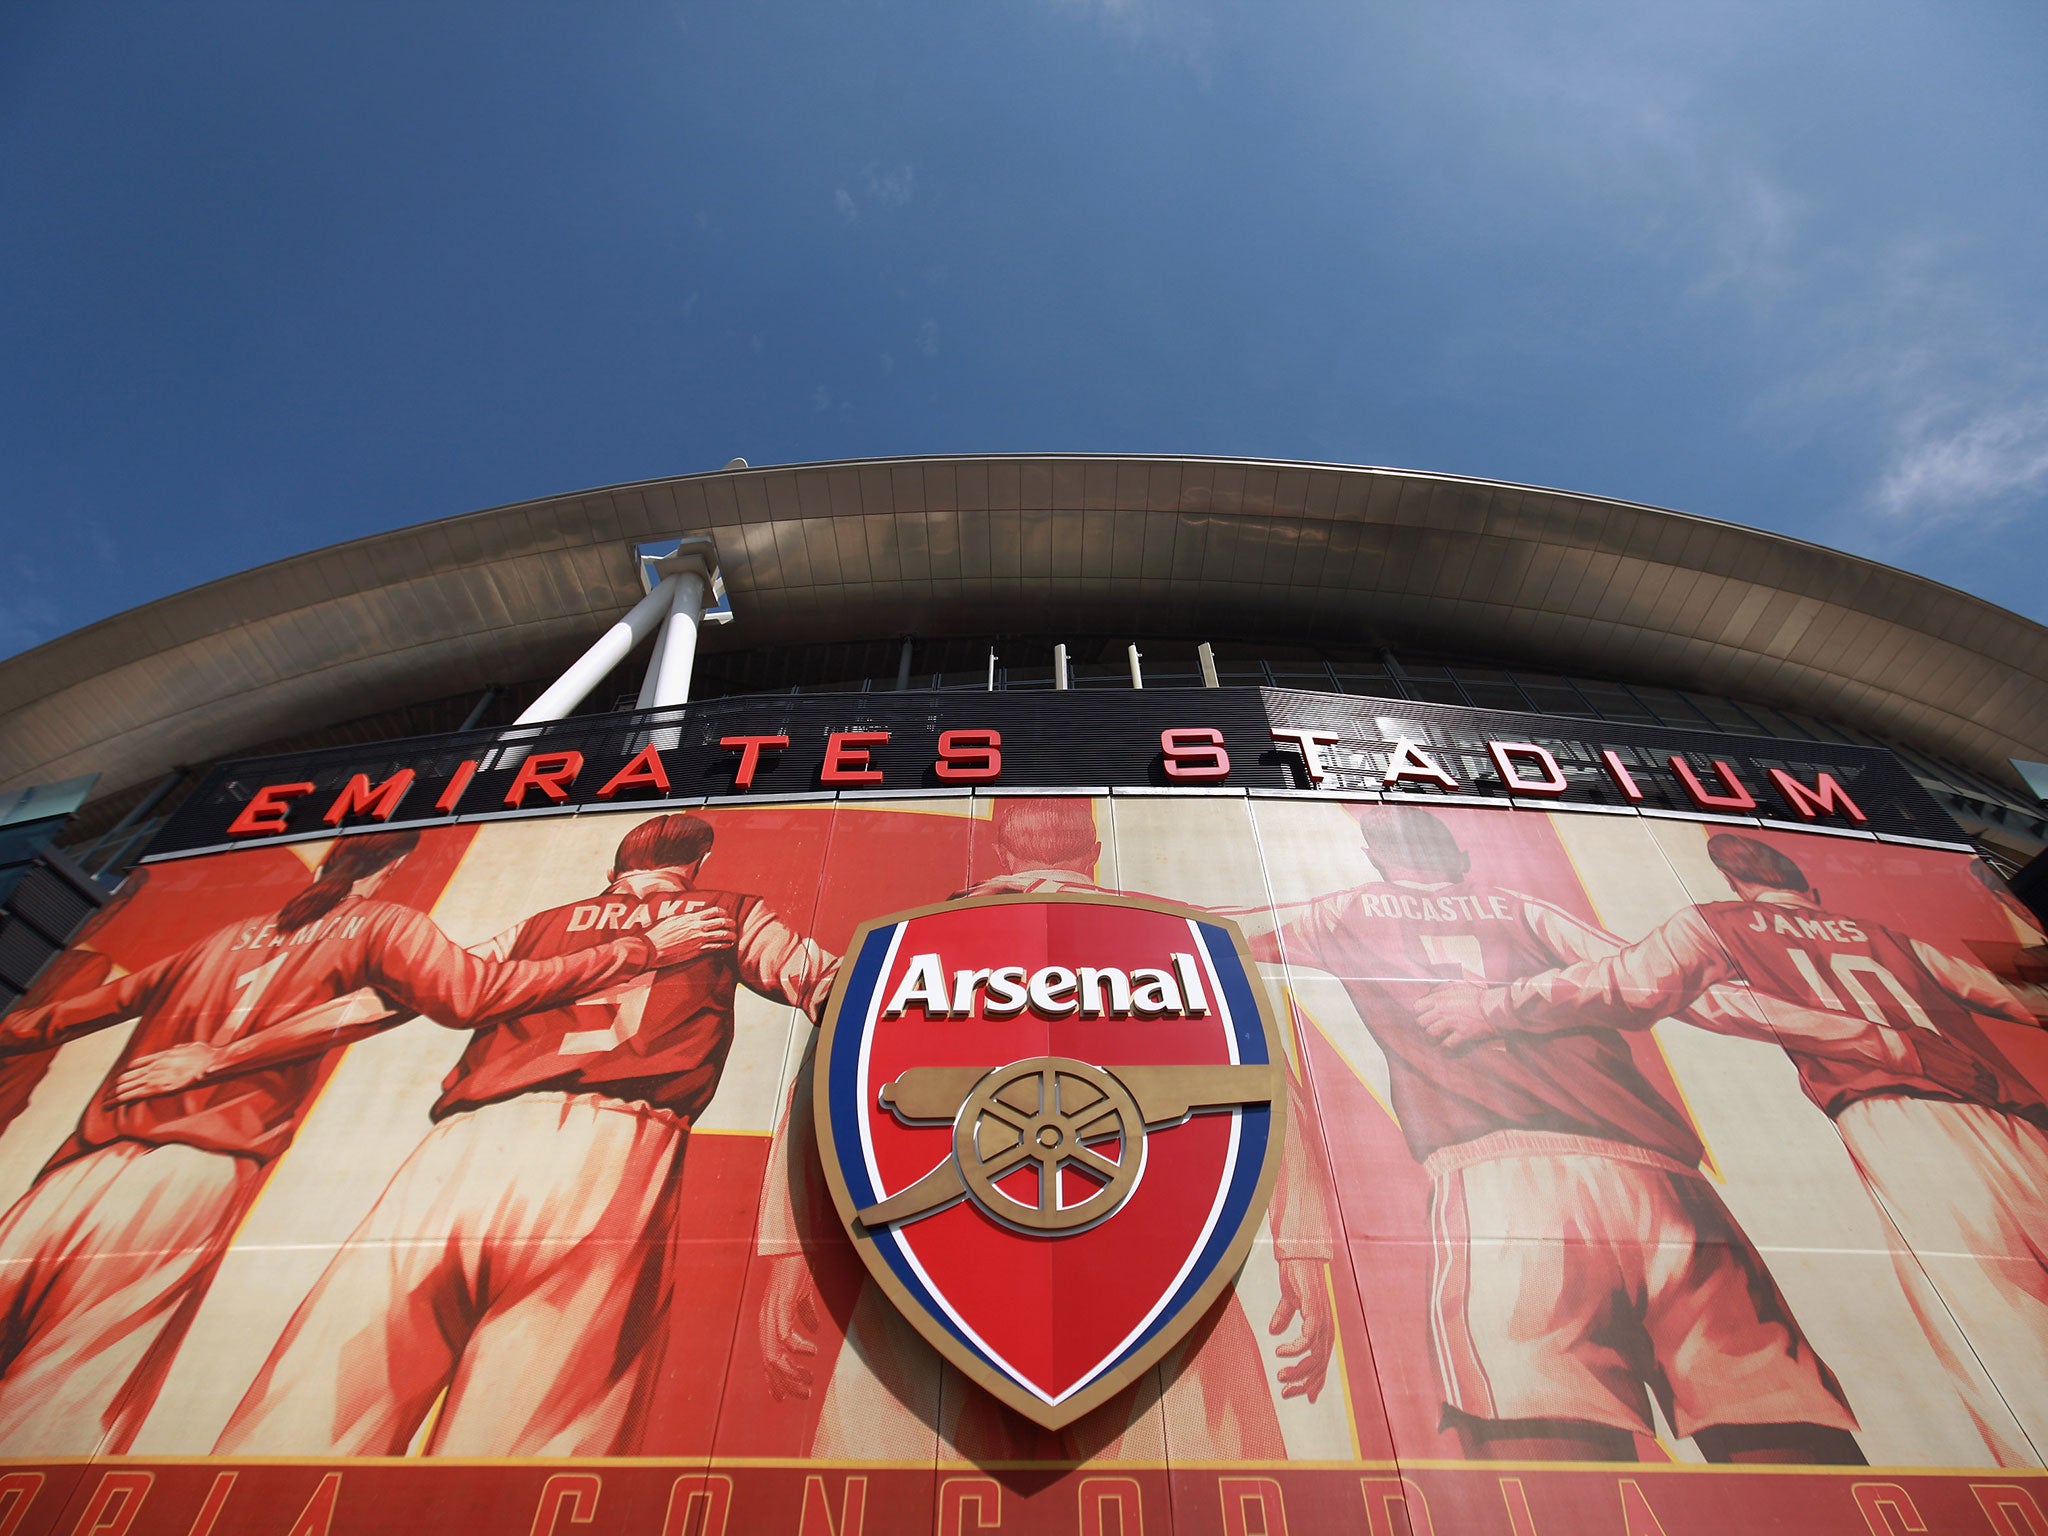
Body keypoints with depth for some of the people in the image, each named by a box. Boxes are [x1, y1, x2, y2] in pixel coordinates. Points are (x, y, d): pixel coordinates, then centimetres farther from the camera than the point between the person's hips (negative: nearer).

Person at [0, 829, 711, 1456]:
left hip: (90, 1158, 5)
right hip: (196, 1167, -4)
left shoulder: (232, 935, 21)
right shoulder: (382, 924, 4)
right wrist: (641, 949, -10)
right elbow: (477, 991, -12)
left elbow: (106, 999, 33)